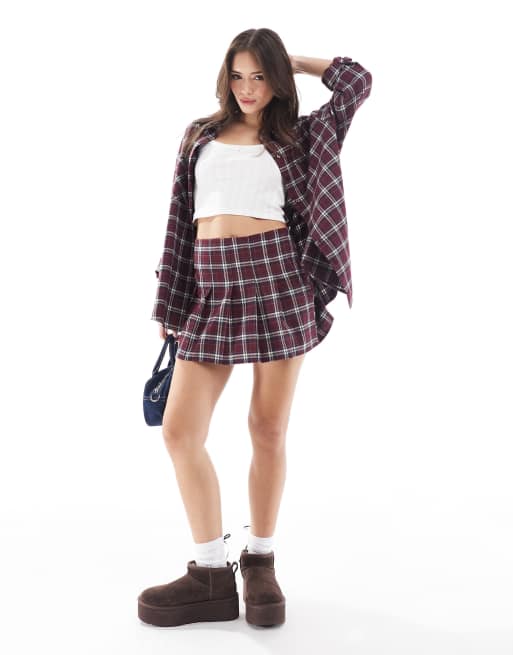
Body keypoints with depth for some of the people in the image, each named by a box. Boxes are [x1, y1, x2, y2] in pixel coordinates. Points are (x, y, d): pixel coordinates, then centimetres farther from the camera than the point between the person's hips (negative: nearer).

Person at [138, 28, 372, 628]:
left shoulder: (297, 137, 12)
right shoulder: (200, 135, 17)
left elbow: (357, 80, 8)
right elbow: (180, 220, 15)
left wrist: (292, 61, 18)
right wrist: (169, 305, 13)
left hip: (277, 278, -2)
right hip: (211, 288, 3)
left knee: (269, 430, 2)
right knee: (179, 429, -4)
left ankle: (260, 564, 19)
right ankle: (211, 574, 8)